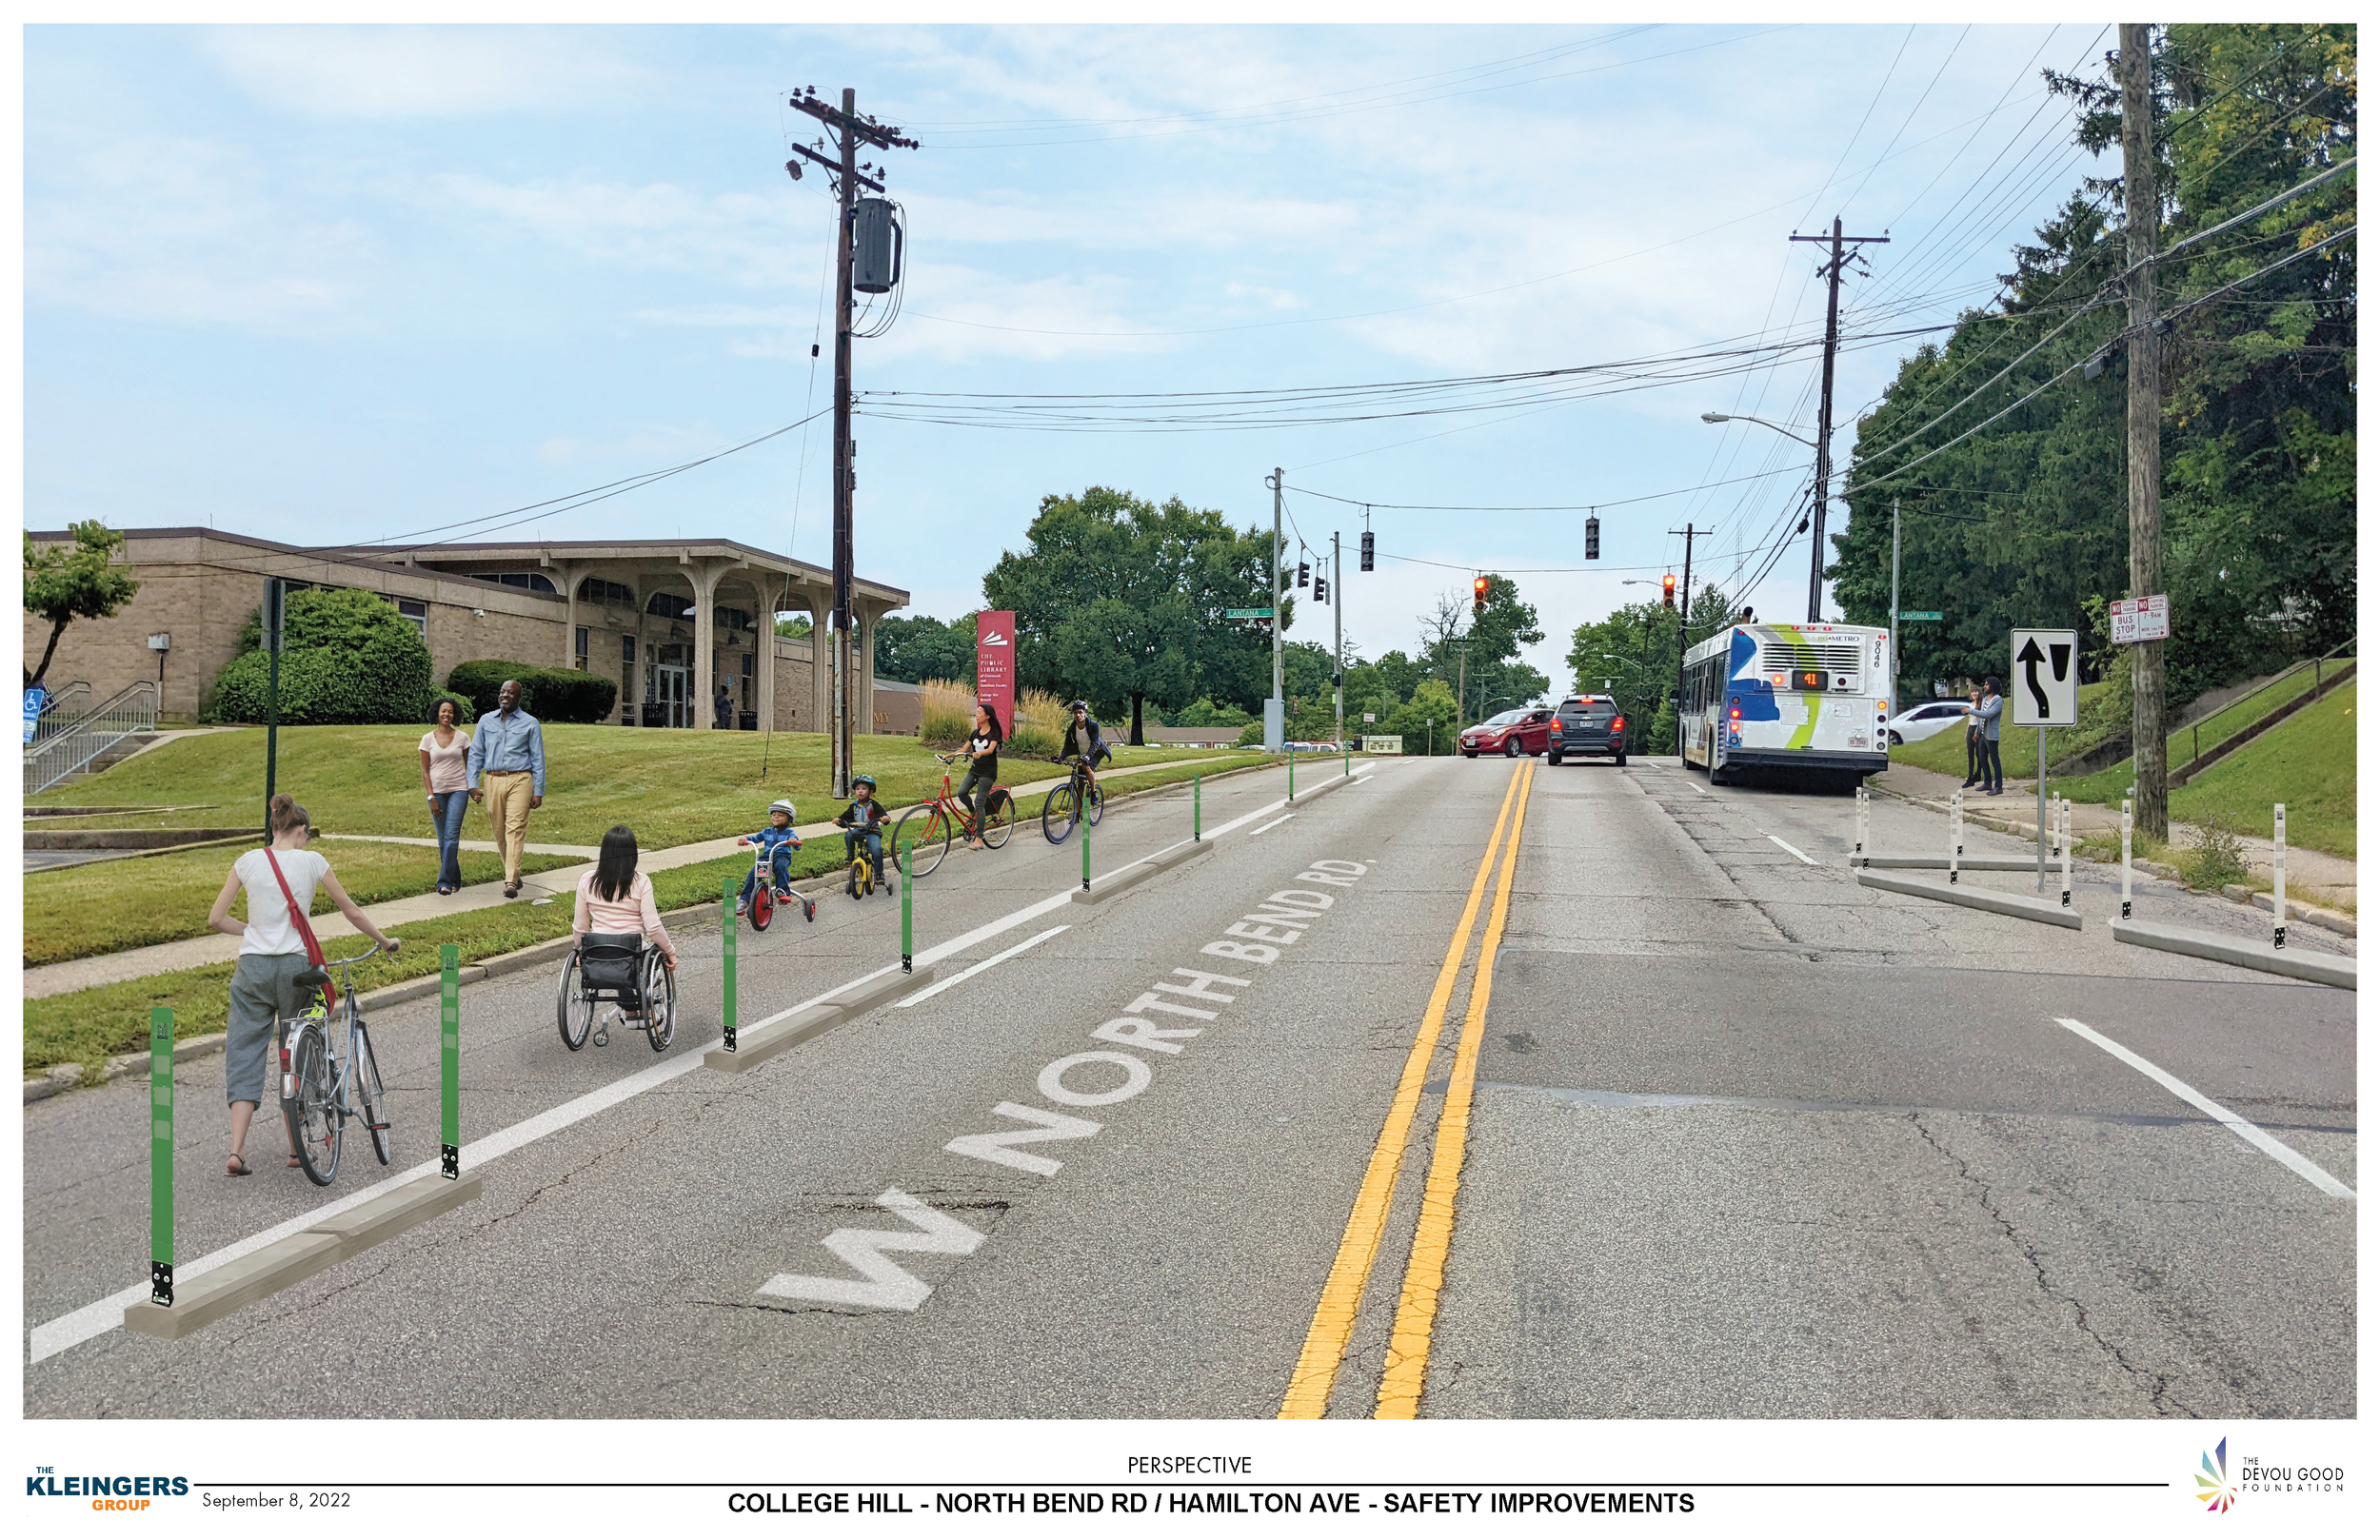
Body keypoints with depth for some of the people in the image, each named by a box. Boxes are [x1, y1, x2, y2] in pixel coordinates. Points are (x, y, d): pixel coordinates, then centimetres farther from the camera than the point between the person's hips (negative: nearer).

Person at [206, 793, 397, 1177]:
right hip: (296, 965, -1)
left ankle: (236, 1152, -6)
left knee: (245, 1056, 5)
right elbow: (350, 910, 7)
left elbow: (215, 919, 3)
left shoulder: (248, 861, 3)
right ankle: (296, 1149, 18)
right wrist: (383, 941, 21)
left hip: (252, 967, 1)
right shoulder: (311, 862, 0)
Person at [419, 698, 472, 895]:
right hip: (437, 791, 1)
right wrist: (431, 798, -7)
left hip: (458, 790, -1)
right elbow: (425, 770, 1)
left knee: (452, 836, -11)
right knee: (442, 839, 6)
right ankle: (455, 879, 19)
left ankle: (445, 882, -11)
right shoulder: (428, 738, 1)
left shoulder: (462, 737, 2)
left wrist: (470, 790, 5)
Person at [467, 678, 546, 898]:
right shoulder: (486, 721, 12)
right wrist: (473, 784, 5)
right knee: (499, 830, 8)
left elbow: (538, 759, 5)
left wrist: (538, 791, -1)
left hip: (520, 780, -3)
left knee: (515, 829, -12)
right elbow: (476, 754, 14)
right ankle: (513, 871, 26)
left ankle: (511, 882, -16)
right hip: (493, 781, 4)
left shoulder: (530, 723, 5)